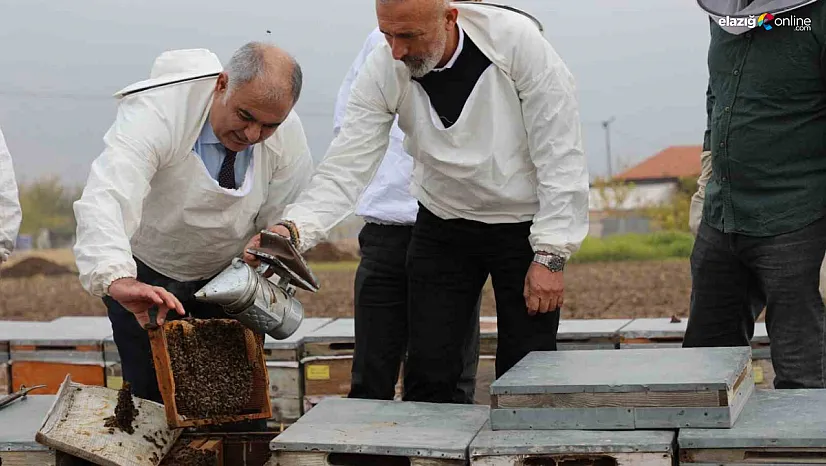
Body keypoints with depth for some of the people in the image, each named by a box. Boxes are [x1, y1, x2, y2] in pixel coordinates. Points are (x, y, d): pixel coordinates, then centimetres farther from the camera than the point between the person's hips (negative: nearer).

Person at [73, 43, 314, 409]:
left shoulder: (288, 133, -20)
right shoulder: (155, 113, -34)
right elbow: (104, 199, -49)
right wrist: (117, 279, -65)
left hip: (226, 271, 3)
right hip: (144, 273, -3)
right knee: (156, 395, -6)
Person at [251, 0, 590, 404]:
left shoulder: (517, 41, -24)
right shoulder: (383, 69, -16)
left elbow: (561, 156, -19)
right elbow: (345, 167, -17)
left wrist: (550, 257, -20)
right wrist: (293, 229, -35)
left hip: (524, 225, -2)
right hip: (443, 227, 3)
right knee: (428, 374, 0)